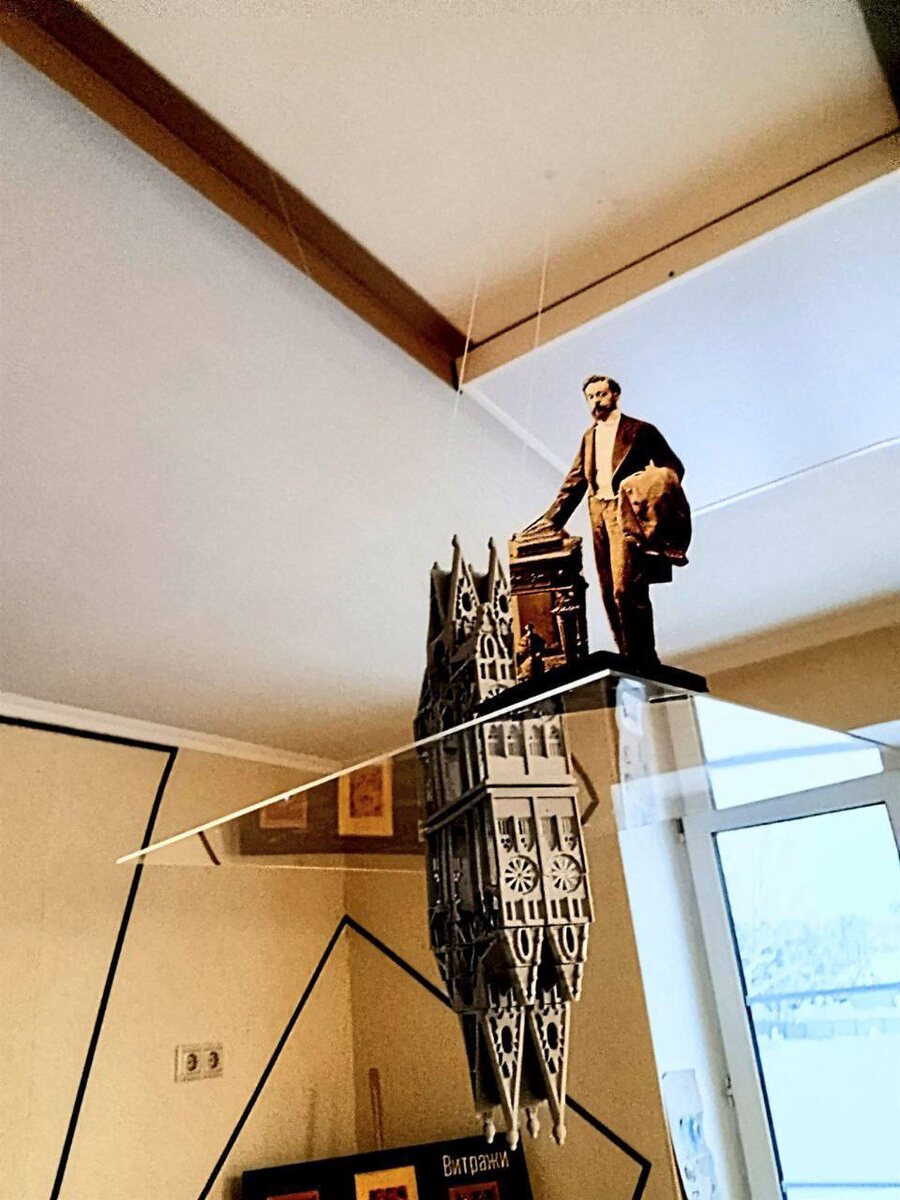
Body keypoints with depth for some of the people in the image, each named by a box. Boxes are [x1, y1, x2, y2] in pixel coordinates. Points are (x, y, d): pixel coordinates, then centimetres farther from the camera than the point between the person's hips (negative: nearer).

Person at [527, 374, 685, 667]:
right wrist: (552, 518, 10)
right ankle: (632, 662, 11)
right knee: (610, 593, 4)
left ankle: (643, 662, -9)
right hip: (598, 516, 6)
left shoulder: (640, 431, 4)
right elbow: (575, 482, 19)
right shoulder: (589, 437, 21)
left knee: (626, 589, -16)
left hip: (626, 513, -6)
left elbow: (672, 467, 0)